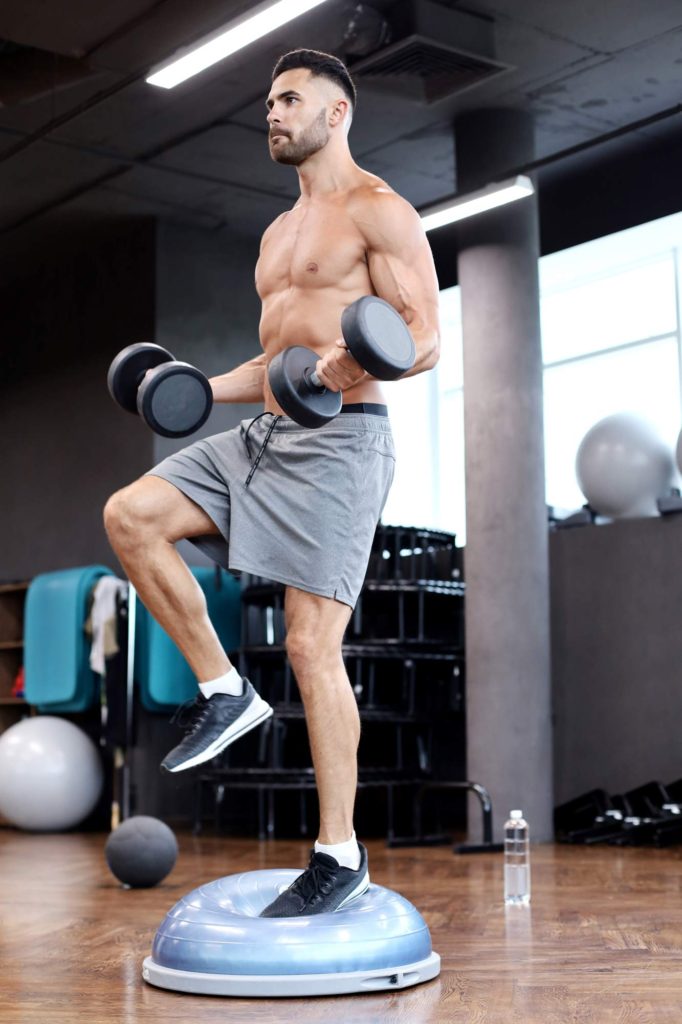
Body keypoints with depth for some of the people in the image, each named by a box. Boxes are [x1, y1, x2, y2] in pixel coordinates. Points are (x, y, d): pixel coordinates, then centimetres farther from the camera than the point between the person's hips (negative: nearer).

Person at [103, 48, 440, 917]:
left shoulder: (377, 210, -3)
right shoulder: (278, 234, 23)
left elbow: (425, 338, -12)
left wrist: (358, 361, -32)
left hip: (337, 440, -8)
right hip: (263, 431, 8)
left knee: (311, 648, -10)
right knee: (129, 517, -10)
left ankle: (340, 856, 0)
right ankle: (222, 690, 0)